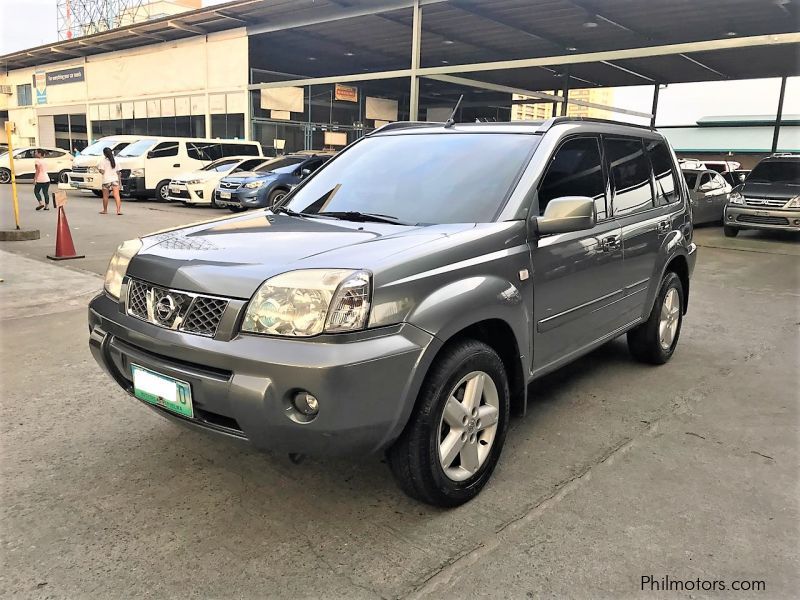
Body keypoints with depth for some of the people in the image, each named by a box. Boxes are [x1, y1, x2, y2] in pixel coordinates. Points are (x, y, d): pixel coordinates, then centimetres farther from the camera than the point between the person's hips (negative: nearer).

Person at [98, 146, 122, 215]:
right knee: (116, 195, -7)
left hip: (106, 181, -2)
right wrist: (119, 180, 14)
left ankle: (105, 210, 23)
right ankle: (119, 210, -19)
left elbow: (102, 171, -11)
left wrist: (98, 169, 10)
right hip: (115, 180, 3)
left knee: (105, 196, 11)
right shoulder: (115, 160, 7)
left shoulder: (103, 161, -5)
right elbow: (118, 172, 8)